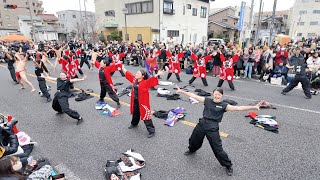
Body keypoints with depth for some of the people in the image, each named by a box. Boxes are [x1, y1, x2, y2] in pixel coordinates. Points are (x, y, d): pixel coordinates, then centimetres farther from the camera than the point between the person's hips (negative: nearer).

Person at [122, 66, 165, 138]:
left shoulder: (145, 83, -18)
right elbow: (128, 73, 15)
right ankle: (134, 124, 55)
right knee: (135, 113, 28)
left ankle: (151, 131, 7)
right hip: (135, 101, 7)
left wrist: (157, 74, -51)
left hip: (143, 102, -7)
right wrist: (123, 68, 23)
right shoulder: (134, 79, 3)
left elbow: (152, 79, -35)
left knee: (146, 116, -3)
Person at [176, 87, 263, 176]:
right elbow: (194, 96, 3)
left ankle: (228, 166, 26)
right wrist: (181, 91, 3)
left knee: (218, 149, 0)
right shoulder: (207, 100, 2)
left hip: (213, 128, -3)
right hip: (202, 123, 4)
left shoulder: (224, 105, -4)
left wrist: (254, 107, -24)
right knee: (193, 140, 22)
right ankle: (191, 150, 59)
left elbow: (238, 108, -13)